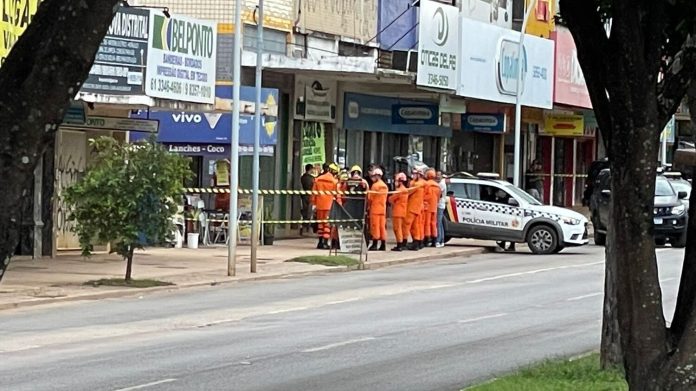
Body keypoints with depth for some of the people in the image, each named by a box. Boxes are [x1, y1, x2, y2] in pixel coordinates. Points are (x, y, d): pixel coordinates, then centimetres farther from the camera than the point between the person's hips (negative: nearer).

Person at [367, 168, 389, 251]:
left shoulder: (375, 185, -10)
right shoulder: (385, 186, 11)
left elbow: (370, 198, -8)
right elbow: (385, 198, 12)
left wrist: (368, 207, 7)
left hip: (375, 209, -7)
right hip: (383, 209, 7)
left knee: (375, 226, -5)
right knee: (382, 226, 7)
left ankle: (374, 244, -7)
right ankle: (383, 245, 6)